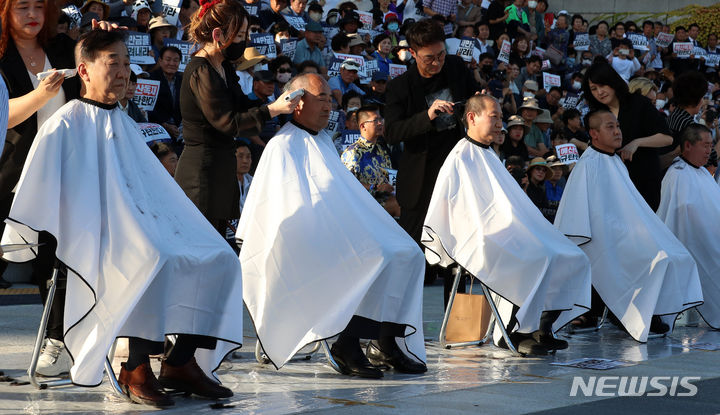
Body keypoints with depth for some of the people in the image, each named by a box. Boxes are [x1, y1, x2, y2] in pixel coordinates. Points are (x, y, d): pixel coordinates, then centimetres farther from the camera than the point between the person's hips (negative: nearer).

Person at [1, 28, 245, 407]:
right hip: (97, 239, -8)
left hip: (142, 229, 8)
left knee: (219, 259, -10)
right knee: (155, 262, -37)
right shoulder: (65, 126, -1)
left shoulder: (123, 125, 22)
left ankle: (181, 362, -8)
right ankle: (137, 369, -25)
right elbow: (37, 196, -5)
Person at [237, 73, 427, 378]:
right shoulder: (283, 146, -6)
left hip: (336, 235, 9)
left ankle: (386, 343, -11)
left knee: (407, 254, -8)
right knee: (373, 258, -29)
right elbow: (291, 207, -14)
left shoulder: (323, 141, 22)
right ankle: (347, 346, -22)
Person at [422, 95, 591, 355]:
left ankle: (542, 330, -4)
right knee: (538, 259, -32)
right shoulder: (460, 157, -3)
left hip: (510, 234, 9)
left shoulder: (488, 156, 25)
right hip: (481, 241, -9)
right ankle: (511, 333, -23)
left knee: (572, 260, -5)